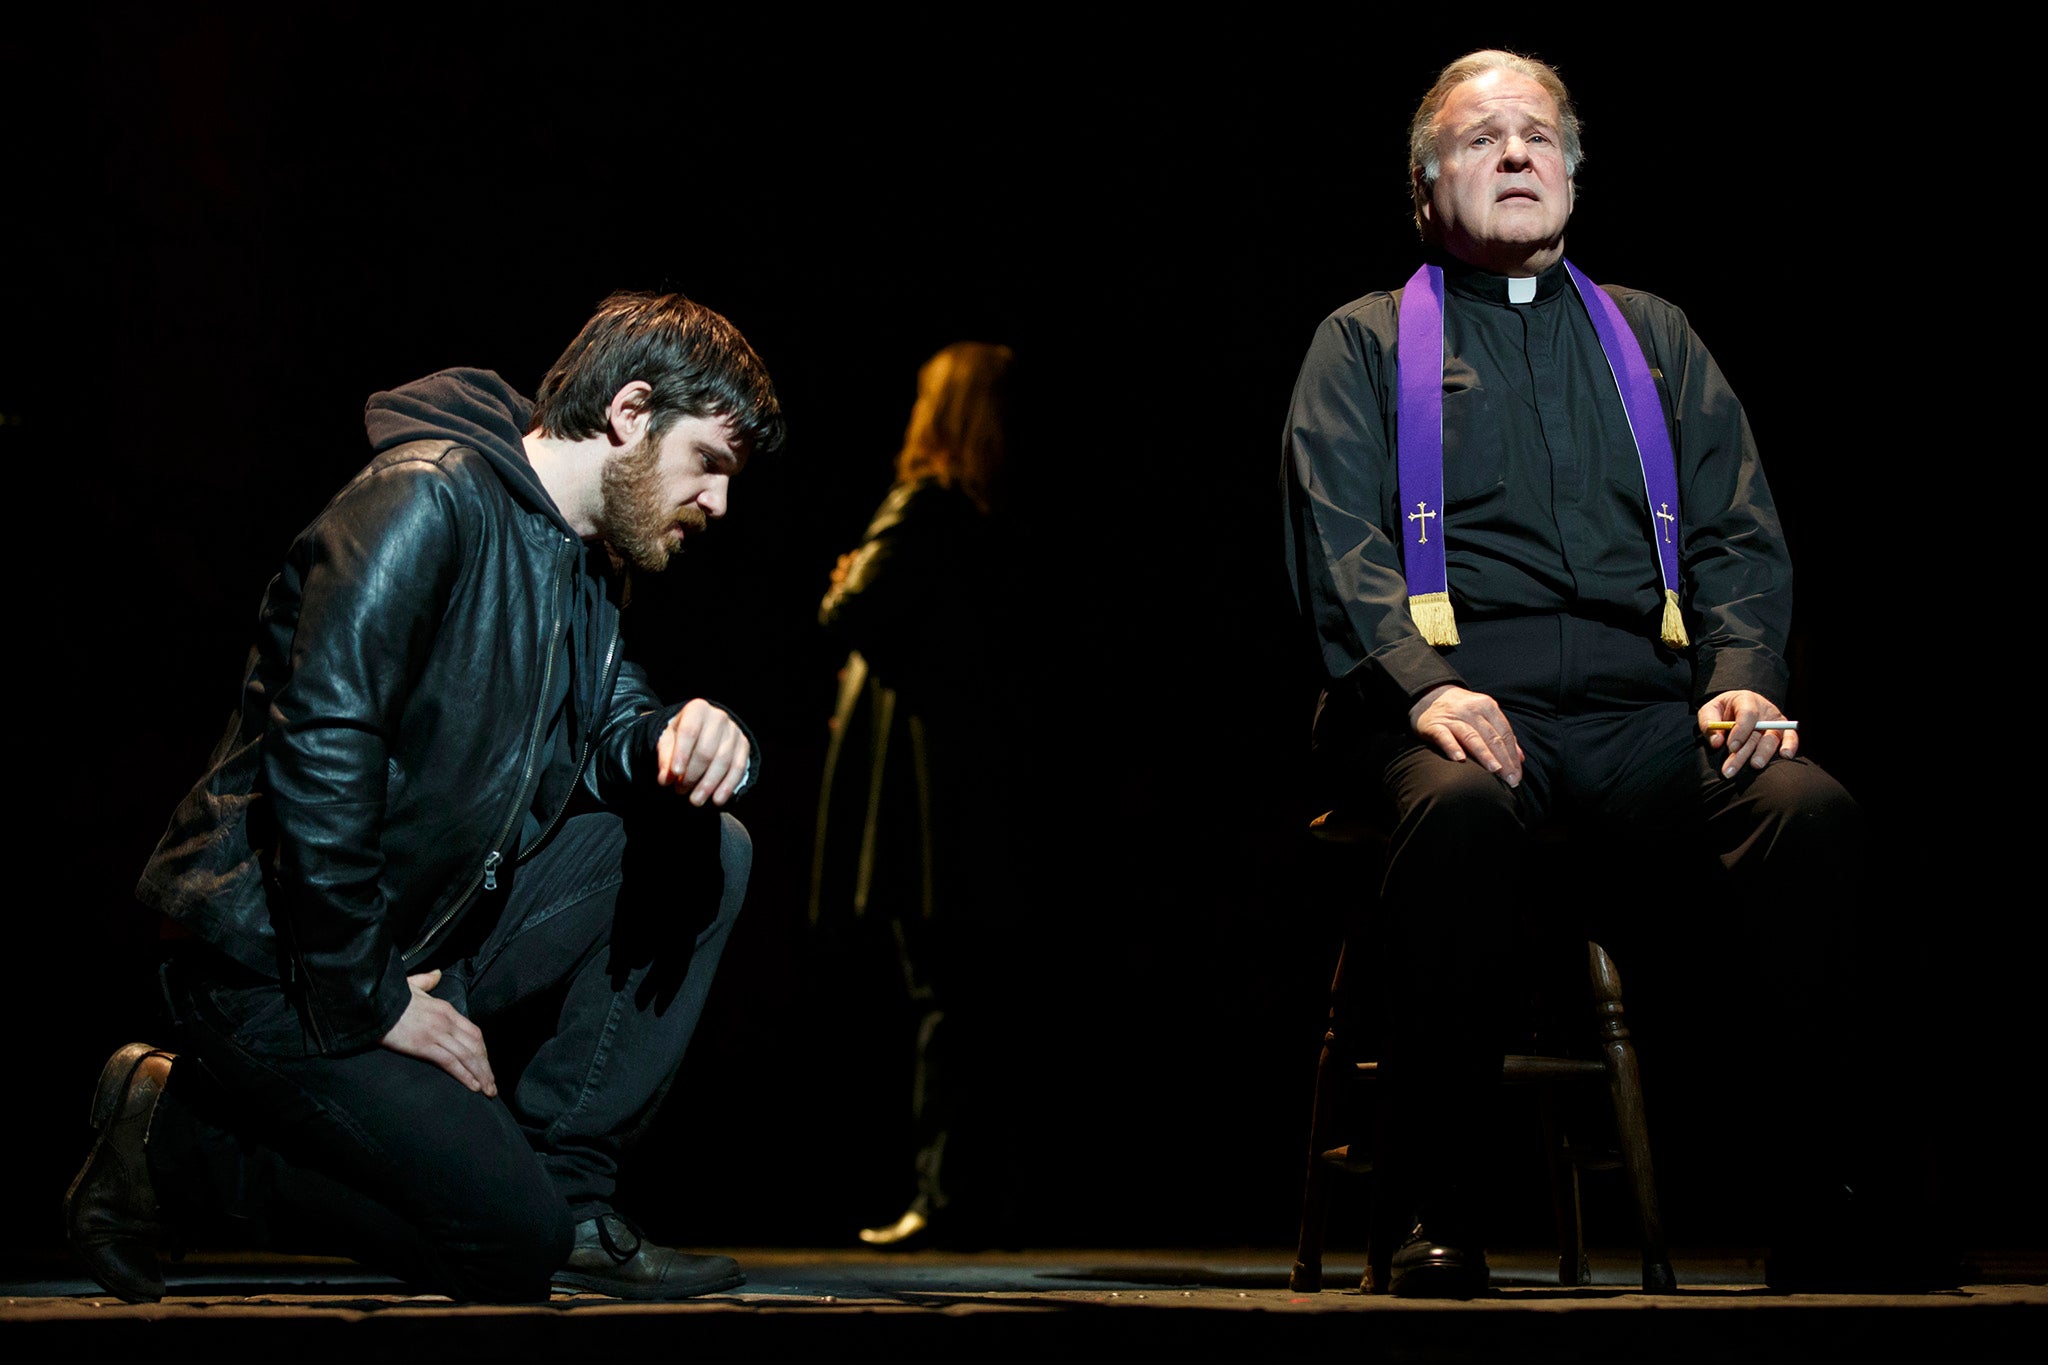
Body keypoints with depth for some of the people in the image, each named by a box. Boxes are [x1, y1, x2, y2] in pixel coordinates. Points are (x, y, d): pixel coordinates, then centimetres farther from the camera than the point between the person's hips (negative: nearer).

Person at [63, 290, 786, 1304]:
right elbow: (318, 754, -26)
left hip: (430, 942, 9)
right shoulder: (429, 502, -19)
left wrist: (680, 737, -9)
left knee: (704, 850, -1)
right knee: (513, 1245, -17)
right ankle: (169, 1141, -1)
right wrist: (367, 999, -22)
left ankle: (568, 1191, 0)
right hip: (277, 962, -9)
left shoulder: (590, 559, 12)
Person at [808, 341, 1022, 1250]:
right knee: (970, 991, 10)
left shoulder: (924, 509, -11)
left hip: (923, 794, -7)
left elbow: (851, 617, -19)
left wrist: (846, 587, 4)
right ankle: (973, 1193, 13)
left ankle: (945, 1193, -3)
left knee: (938, 994, -4)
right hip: (989, 787, 7)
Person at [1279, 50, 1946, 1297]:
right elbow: (1342, 540, 3)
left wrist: (1745, 675, -4)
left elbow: (1740, 531, 17)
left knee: (1815, 813, -28)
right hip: (1462, 708, -3)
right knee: (1468, 811, -39)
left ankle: (1820, 1209, -23)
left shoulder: (1653, 336, 27)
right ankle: (1440, 1214, -28)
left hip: (1642, 711, 3)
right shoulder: (1368, 342, 18)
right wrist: (1426, 684, -16)